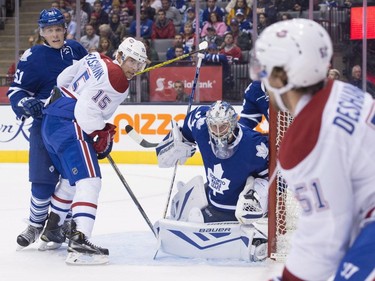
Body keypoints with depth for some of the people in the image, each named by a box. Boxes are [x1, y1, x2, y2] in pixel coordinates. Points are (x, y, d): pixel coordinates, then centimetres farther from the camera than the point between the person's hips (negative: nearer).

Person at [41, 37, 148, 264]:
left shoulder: (96, 59, 14)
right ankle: (79, 241, -33)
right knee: (89, 180, -19)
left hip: (51, 120, 11)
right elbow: (85, 110, -22)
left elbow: (63, 79, 20)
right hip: (69, 125, -11)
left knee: (72, 178, 29)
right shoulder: (117, 80, -14)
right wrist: (101, 136, -9)